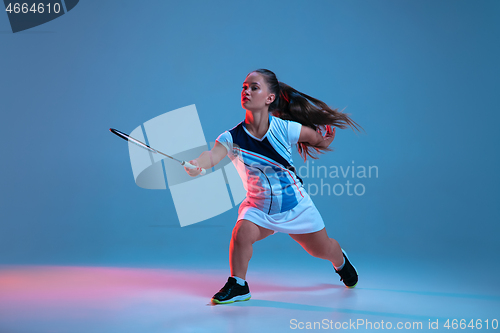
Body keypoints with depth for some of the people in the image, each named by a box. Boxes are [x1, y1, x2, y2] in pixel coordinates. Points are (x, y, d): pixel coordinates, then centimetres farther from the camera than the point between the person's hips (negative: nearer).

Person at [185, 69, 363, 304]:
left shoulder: (284, 128, -19)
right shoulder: (232, 137, -20)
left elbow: (319, 139, 1)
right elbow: (213, 156, -42)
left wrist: (327, 136, -19)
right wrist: (197, 164, -61)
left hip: (296, 206, 0)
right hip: (259, 208, 0)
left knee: (323, 250, 16)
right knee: (241, 234, -30)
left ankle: (340, 260, 55)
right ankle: (238, 286, -5)